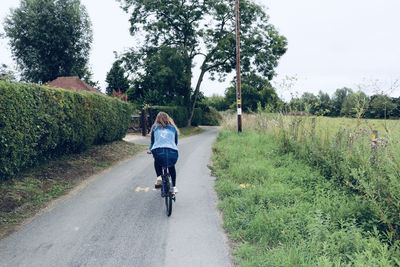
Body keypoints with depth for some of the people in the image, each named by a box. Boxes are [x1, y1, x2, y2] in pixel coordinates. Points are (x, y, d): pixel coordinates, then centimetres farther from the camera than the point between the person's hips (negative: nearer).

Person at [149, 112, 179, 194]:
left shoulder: (155, 128, 22)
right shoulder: (173, 128, 24)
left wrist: (150, 149, 47)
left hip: (158, 151, -1)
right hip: (172, 152, 1)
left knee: (157, 161, 36)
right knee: (171, 167, 33)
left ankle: (159, 177, 17)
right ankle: (174, 187, 32)